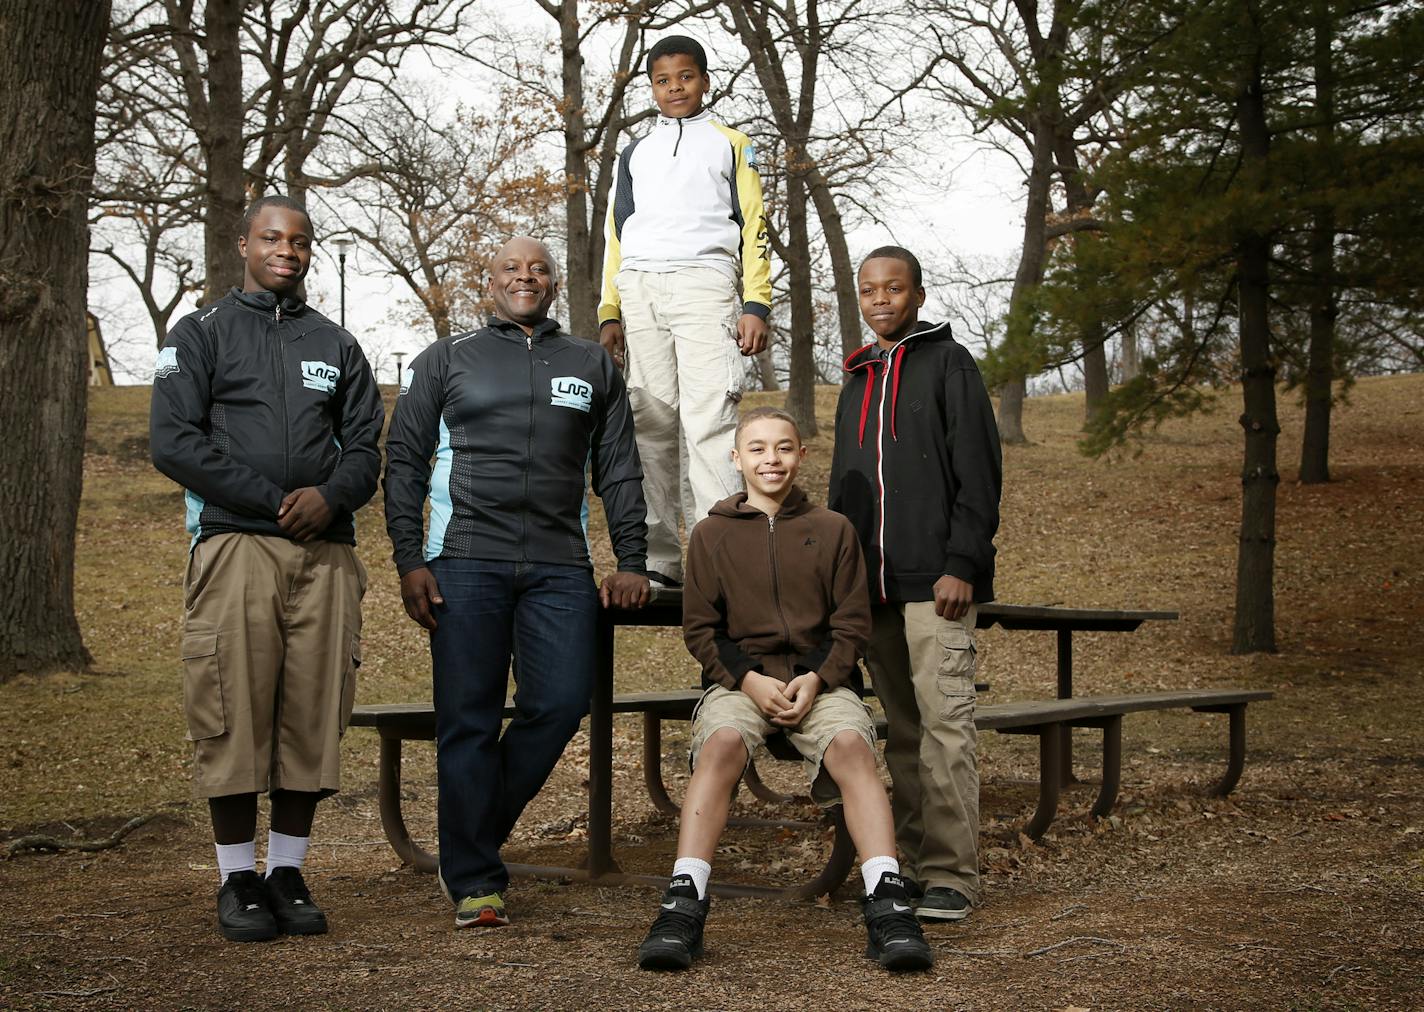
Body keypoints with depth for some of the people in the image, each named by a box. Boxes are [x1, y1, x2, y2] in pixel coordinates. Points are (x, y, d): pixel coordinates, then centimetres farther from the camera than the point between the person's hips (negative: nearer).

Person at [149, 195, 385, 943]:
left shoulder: (336, 346, 20)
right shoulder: (202, 334, 10)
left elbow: (365, 447, 14)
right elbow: (173, 441, -2)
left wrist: (330, 497, -9)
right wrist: (271, 502, -10)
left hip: (326, 553, 3)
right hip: (235, 548, -3)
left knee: (312, 714, 0)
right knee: (233, 717, -6)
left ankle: (288, 873, 10)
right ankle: (238, 879, 3)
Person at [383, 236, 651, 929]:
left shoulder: (593, 366, 17)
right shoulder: (446, 360, 12)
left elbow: (620, 472, 16)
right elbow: (404, 461, 8)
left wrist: (632, 561, 6)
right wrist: (409, 560, -2)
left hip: (560, 566, 2)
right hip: (465, 560, -2)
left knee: (560, 704, -7)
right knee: (468, 721, -4)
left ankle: (478, 830, 14)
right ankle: (475, 882, 2)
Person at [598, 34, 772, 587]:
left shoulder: (730, 144, 15)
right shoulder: (635, 153, 25)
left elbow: (752, 226, 8)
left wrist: (755, 304, -4)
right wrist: (610, 313, 12)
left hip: (704, 283, -4)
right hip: (640, 291, 4)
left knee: (710, 419, -16)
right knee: (651, 423, -2)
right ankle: (658, 559, 0)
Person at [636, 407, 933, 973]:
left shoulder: (833, 531, 11)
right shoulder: (712, 534, 11)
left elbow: (852, 626, 8)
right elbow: (700, 629, 7)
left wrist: (815, 680, -11)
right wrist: (751, 681, -9)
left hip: (820, 678, 0)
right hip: (739, 678, 0)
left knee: (851, 745, -33)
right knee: (722, 743, -34)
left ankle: (887, 906, -39)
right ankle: (684, 905, -38)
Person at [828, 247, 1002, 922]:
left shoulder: (948, 363, 1)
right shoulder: (857, 381, 21)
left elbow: (979, 474, -7)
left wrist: (962, 565, -15)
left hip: (934, 581, -7)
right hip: (872, 586, 7)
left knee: (944, 722, -11)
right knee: (901, 731, 8)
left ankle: (952, 876, -9)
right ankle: (915, 867, 12)